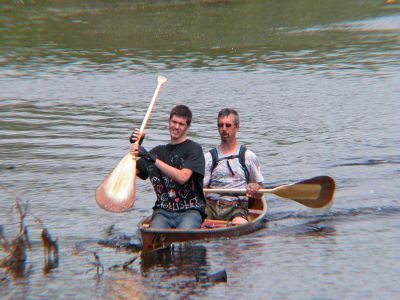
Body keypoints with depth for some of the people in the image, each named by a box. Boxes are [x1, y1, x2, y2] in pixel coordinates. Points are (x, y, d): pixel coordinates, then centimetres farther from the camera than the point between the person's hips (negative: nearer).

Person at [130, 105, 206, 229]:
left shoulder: (193, 148, 0)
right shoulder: (159, 151, 18)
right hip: (163, 211, 3)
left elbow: (182, 177, -16)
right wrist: (134, 147, 2)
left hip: (190, 211, -3)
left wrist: (153, 159, -18)